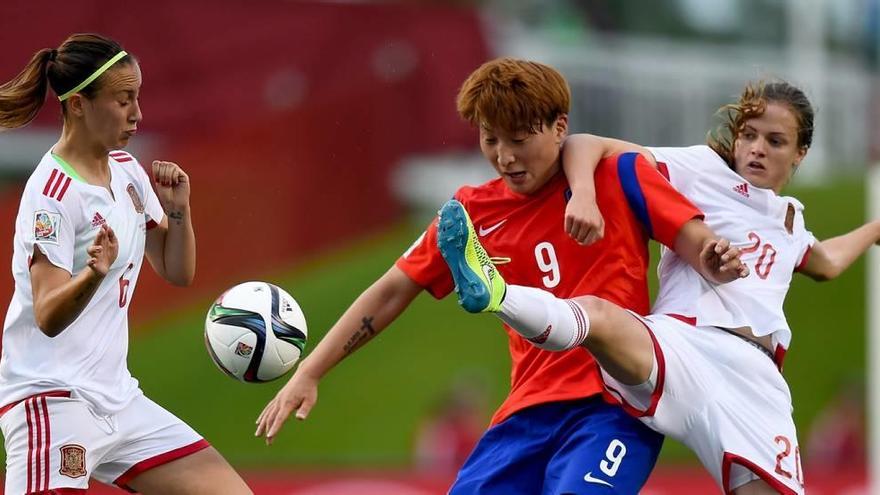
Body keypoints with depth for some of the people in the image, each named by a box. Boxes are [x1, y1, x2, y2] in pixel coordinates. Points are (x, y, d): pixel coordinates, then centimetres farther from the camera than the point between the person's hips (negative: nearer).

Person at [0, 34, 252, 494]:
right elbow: (48, 315, -23)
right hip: (51, 399, -8)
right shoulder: (54, 193, -15)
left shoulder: (127, 171, 9)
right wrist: (94, 272, -42)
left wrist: (177, 210, -2)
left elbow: (177, 271, 16)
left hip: (116, 399, 8)